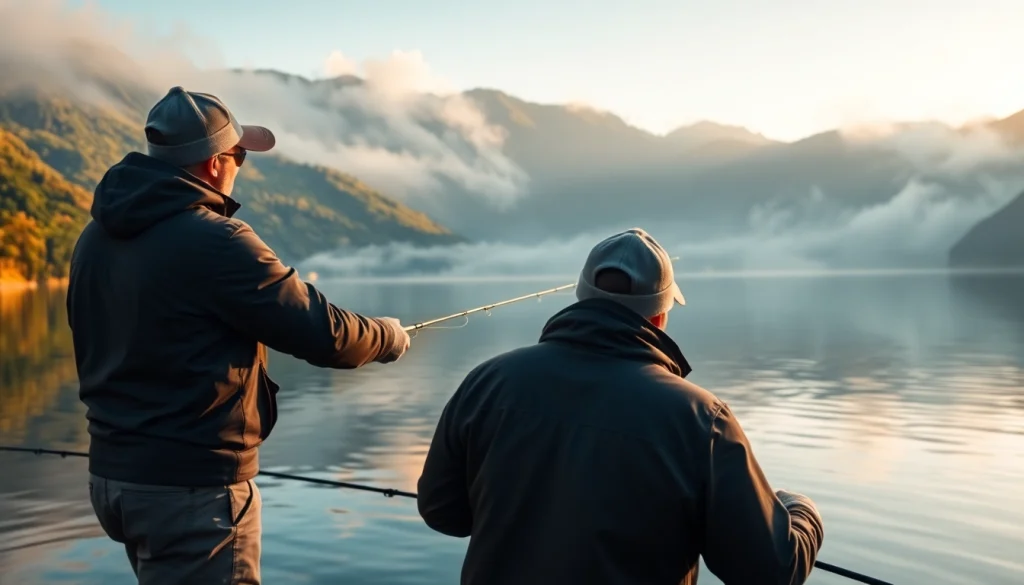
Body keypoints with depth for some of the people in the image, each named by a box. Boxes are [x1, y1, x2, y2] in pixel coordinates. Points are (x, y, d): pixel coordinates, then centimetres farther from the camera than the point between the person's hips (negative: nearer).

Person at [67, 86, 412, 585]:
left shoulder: (96, 237, 5)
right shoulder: (215, 241, -20)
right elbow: (321, 333, -16)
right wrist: (390, 337, 3)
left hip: (113, 472, 9)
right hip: (190, 486, -8)